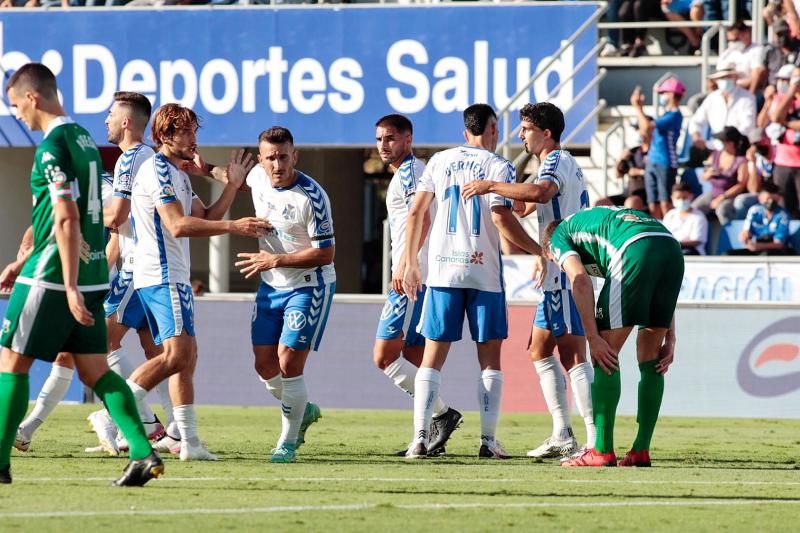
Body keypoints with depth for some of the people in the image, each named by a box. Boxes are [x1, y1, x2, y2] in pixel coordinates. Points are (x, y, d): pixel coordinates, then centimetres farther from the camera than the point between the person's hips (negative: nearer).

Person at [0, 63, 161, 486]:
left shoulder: (53, 147, -14)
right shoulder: (83, 139, 15)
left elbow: (66, 219, -21)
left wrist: (70, 287, -24)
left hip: (52, 276, -8)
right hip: (93, 273, 9)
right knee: (94, 369, 7)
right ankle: (143, 452, -6)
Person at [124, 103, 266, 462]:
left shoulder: (178, 175, 21)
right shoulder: (158, 170, -11)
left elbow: (204, 219, 18)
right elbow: (178, 225, -21)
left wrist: (232, 185, 13)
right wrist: (231, 227, -24)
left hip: (173, 276, 11)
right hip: (163, 275, -11)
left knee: (186, 357, 9)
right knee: (177, 354, -19)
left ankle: (189, 442, 8)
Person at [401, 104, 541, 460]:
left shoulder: (440, 161, 9)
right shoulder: (499, 167, -2)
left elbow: (415, 213, 6)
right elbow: (502, 219, -12)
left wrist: (411, 264, 13)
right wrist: (539, 251, -2)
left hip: (442, 270, 3)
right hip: (484, 272, -3)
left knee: (432, 357, 4)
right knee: (489, 359, 6)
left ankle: (420, 439, -6)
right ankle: (488, 440, 0)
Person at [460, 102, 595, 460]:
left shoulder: (557, 161, -11)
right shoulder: (562, 163, 21)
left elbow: (539, 192, -33)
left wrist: (491, 186, -28)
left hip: (566, 274, -11)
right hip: (559, 274, 11)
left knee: (572, 356, -11)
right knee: (540, 350, 13)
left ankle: (596, 441, -14)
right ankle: (562, 435, 13)